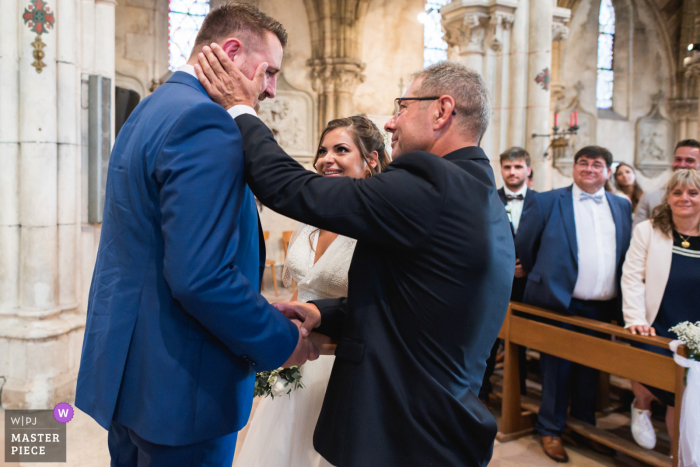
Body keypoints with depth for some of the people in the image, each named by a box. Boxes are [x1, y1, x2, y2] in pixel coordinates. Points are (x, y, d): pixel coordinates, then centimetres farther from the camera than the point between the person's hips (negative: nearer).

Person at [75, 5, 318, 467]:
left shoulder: (148, 112, 11)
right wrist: (282, 340, -13)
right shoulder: (206, 124, -21)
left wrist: (261, 310, 11)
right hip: (178, 384, -10)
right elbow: (200, 277, -29)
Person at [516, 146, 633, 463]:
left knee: (591, 371, 15)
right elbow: (523, 245, 1)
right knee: (558, 369, 6)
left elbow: (626, 255, 13)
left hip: (604, 308, 4)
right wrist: (541, 277, 10)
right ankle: (551, 429, 22)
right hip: (561, 303, -4)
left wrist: (621, 304, 11)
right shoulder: (548, 202, -3)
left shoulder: (622, 207, 10)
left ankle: (585, 425, 32)